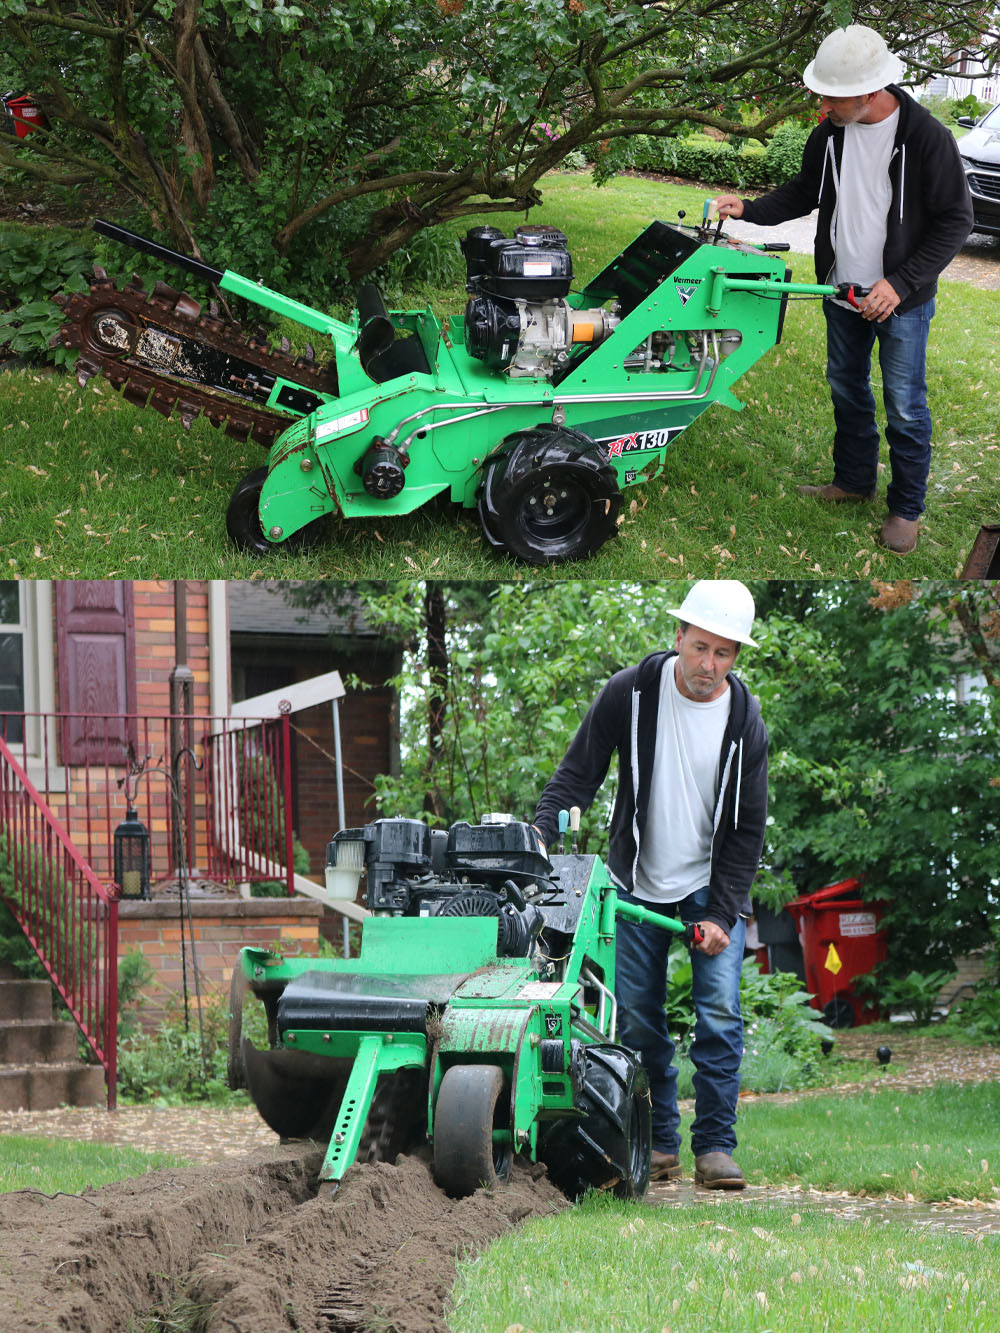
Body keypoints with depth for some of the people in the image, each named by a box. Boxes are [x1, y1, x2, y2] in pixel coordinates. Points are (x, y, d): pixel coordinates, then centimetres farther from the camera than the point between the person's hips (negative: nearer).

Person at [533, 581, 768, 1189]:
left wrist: (722, 915, -12)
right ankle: (659, 1144, 12)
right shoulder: (631, 692, -11)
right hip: (639, 884, 1)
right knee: (638, 1019, 2)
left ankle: (716, 1144, -4)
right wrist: (541, 835, -20)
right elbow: (579, 772, -4)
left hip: (714, 886, -1)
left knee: (719, 1013, -10)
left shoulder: (745, 719, -10)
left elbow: (748, 829, -6)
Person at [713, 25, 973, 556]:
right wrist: (749, 210, -2)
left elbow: (955, 220, -17)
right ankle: (854, 479, 40)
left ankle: (907, 508, 17)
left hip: (902, 299, -6)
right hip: (844, 293, 6)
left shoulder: (925, 137, -24)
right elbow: (806, 192, 13)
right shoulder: (830, 133, -5)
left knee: (904, 407, 2)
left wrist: (901, 283, -22)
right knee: (846, 388, 20)